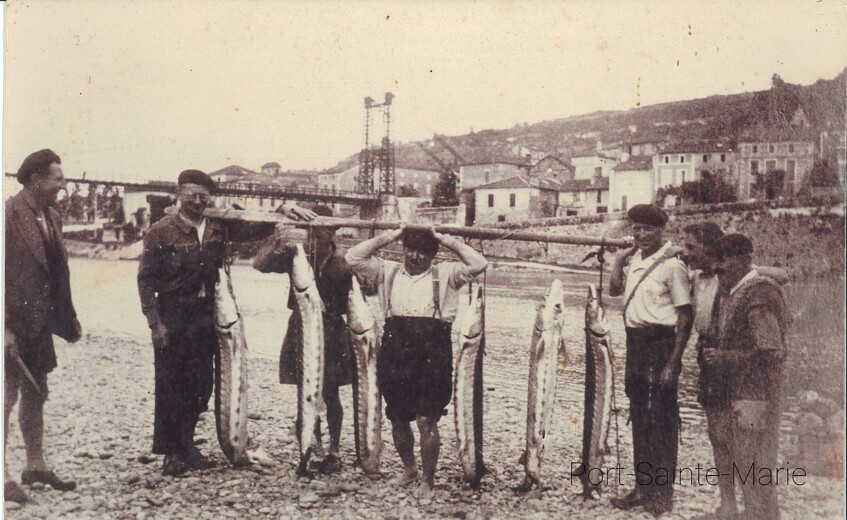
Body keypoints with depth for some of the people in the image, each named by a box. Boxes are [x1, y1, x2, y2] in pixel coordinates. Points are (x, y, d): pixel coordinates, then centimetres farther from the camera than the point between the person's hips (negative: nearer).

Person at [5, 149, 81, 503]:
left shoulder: (52, 218, 9)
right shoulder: (9, 214, -15)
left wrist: (68, 320, 10)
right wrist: (5, 327, -20)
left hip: (39, 324, 8)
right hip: (13, 324, -8)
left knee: (35, 395, 16)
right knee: (7, 396, 0)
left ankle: (36, 466, 28)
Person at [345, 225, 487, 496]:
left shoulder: (445, 275, 4)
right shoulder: (388, 271, 8)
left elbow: (479, 263, -8)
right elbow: (353, 257, 0)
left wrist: (444, 239, -4)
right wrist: (391, 235, -1)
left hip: (432, 357, -3)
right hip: (394, 355, 3)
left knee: (427, 420, -5)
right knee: (398, 419, 14)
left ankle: (428, 478, 14)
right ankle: (409, 466, 38)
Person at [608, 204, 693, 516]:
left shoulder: (671, 265, -13)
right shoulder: (634, 259, 8)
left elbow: (685, 318, -13)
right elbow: (615, 289, 20)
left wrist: (672, 363, -18)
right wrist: (620, 258, 5)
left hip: (660, 343, -7)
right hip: (635, 342, 7)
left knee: (659, 420, -1)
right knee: (639, 418, 14)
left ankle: (662, 493, 12)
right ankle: (642, 487, 26)